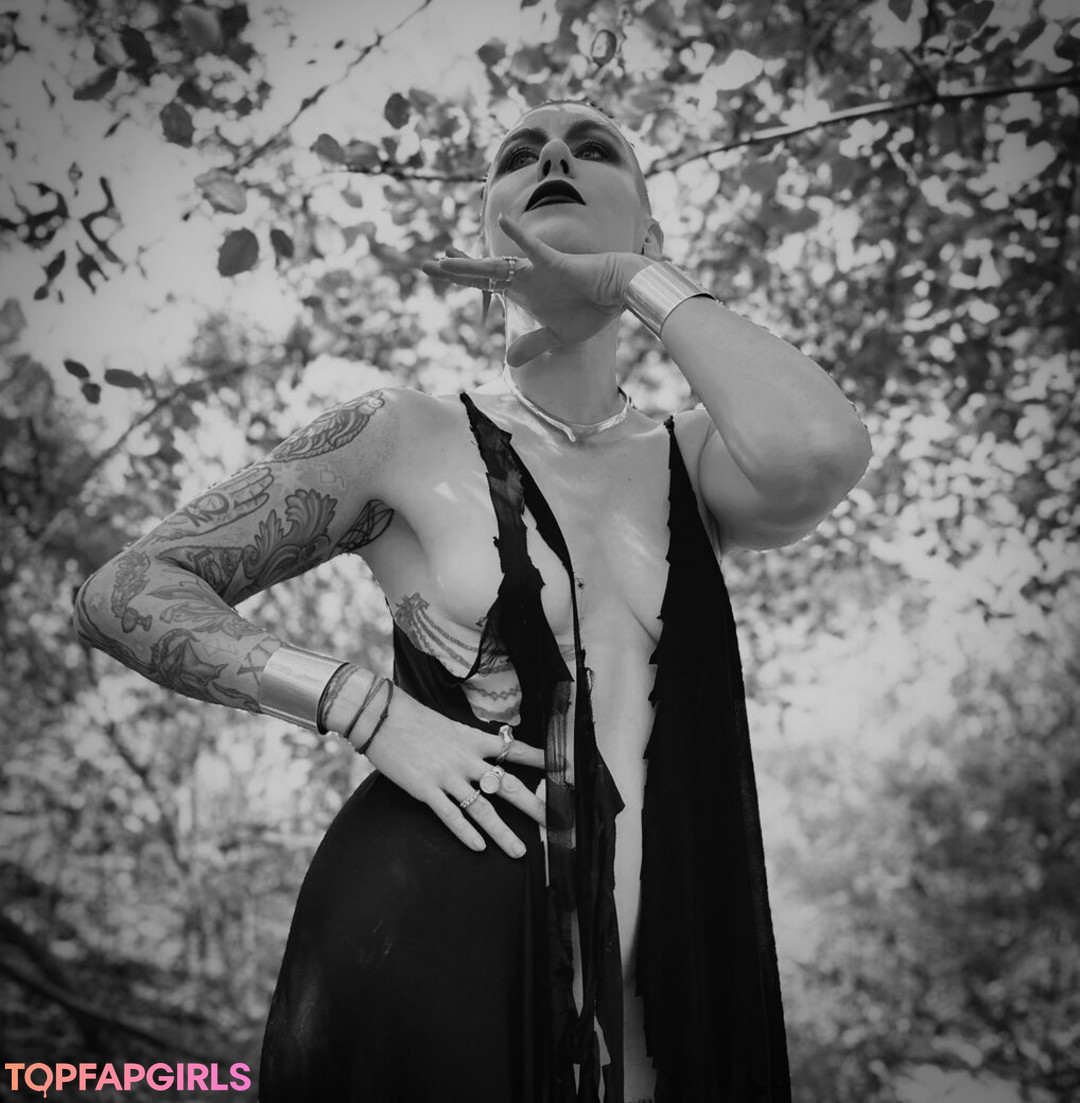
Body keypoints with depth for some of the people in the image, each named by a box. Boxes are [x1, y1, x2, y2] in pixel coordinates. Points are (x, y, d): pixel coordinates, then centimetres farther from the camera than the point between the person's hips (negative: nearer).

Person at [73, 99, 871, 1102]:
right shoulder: (407, 438, -4)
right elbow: (123, 593, -3)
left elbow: (820, 452, -22)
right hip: (419, 944, -3)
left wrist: (638, 279, -9)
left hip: (664, 970, 4)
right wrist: (372, 711, -16)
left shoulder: (690, 458, 2)